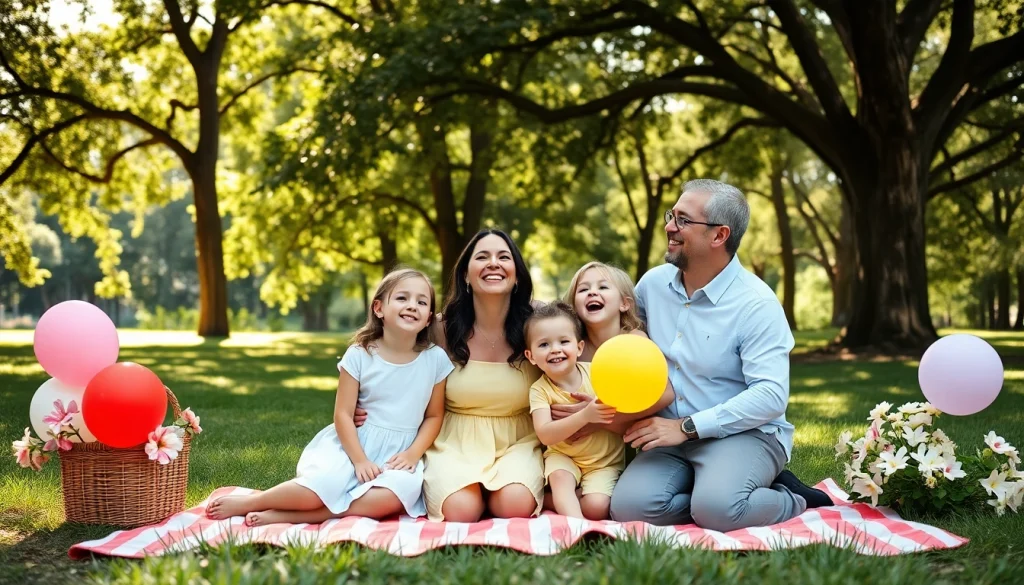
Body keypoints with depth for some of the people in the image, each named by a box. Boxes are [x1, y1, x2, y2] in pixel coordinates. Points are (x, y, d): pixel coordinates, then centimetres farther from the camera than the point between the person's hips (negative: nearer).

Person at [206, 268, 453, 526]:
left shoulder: (436, 359, -2)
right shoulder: (359, 355, -6)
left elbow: (434, 416, 4)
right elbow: (343, 413, -6)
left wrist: (413, 454, -11)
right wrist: (359, 460, -16)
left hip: (397, 455, 2)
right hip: (352, 444, -1)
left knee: (401, 491, -34)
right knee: (321, 486, -32)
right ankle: (245, 503, -4)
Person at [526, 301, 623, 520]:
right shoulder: (540, 390, -11)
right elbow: (545, 435, -26)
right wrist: (584, 416, -39)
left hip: (605, 459, 0)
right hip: (564, 456, 0)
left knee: (596, 507, -21)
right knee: (559, 478, -32)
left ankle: (552, 500, 2)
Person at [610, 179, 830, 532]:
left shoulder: (757, 303, -12)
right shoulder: (653, 283, 6)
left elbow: (771, 396, -20)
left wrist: (686, 427, -22)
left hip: (744, 434, -4)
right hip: (674, 437, 5)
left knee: (716, 509, -34)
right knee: (629, 506, -23)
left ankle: (790, 502, -3)